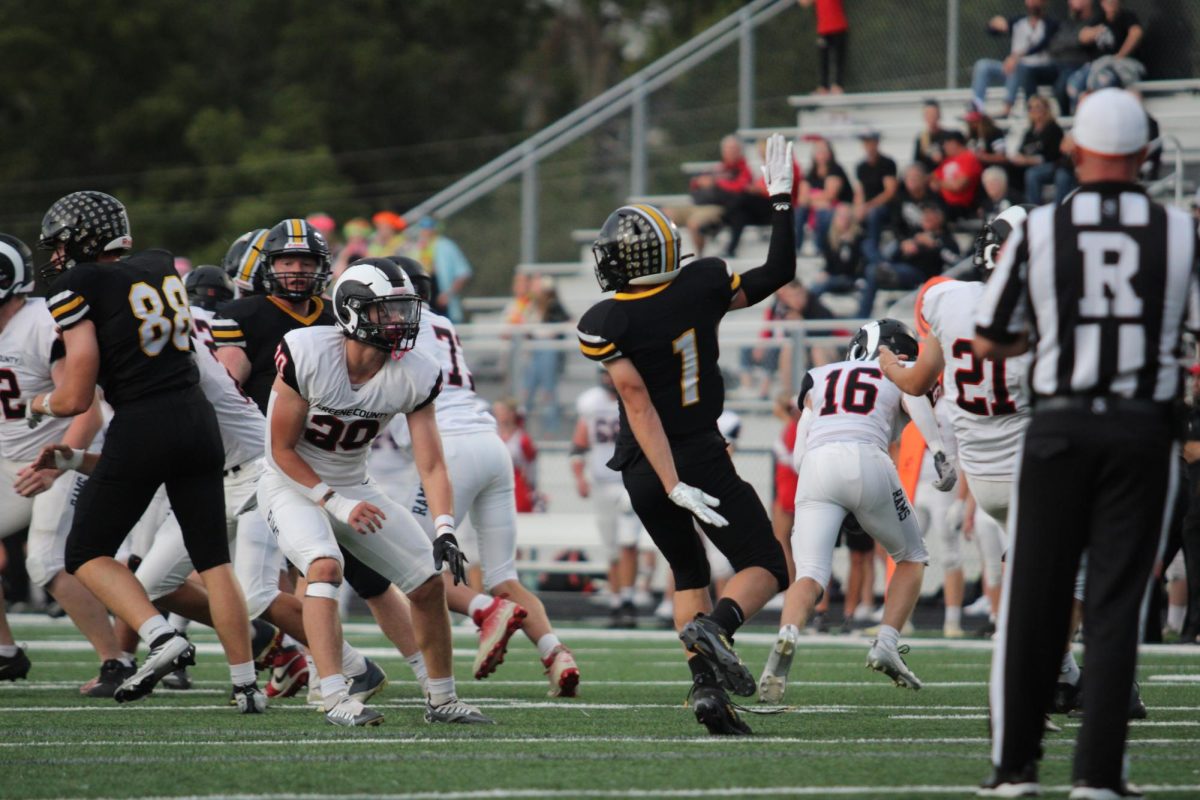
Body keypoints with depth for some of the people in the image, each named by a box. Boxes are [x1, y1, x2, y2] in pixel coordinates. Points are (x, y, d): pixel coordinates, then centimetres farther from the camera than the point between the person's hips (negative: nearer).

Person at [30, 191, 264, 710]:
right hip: (197, 415, 6)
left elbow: (77, 397, -8)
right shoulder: (161, 266, 11)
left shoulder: (78, 288, -7)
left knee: (87, 554, 8)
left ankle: (162, 638, -11)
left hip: (140, 429, -6)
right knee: (214, 559, 11)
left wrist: (40, 405, 11)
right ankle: (246, 685, 8)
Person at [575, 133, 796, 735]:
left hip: (645, 470, 1)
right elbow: (778, 274, 4)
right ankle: (713, 625, -26)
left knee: (688, 572, 21)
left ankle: (706, 684, 1)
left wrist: (673, 486, -21)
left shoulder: (605, 324, -14)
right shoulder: (701, 286, -9)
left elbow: (639, 403, -19)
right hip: (704, 458, -1)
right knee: (766, 568, 7)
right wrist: (781, 201, 13)